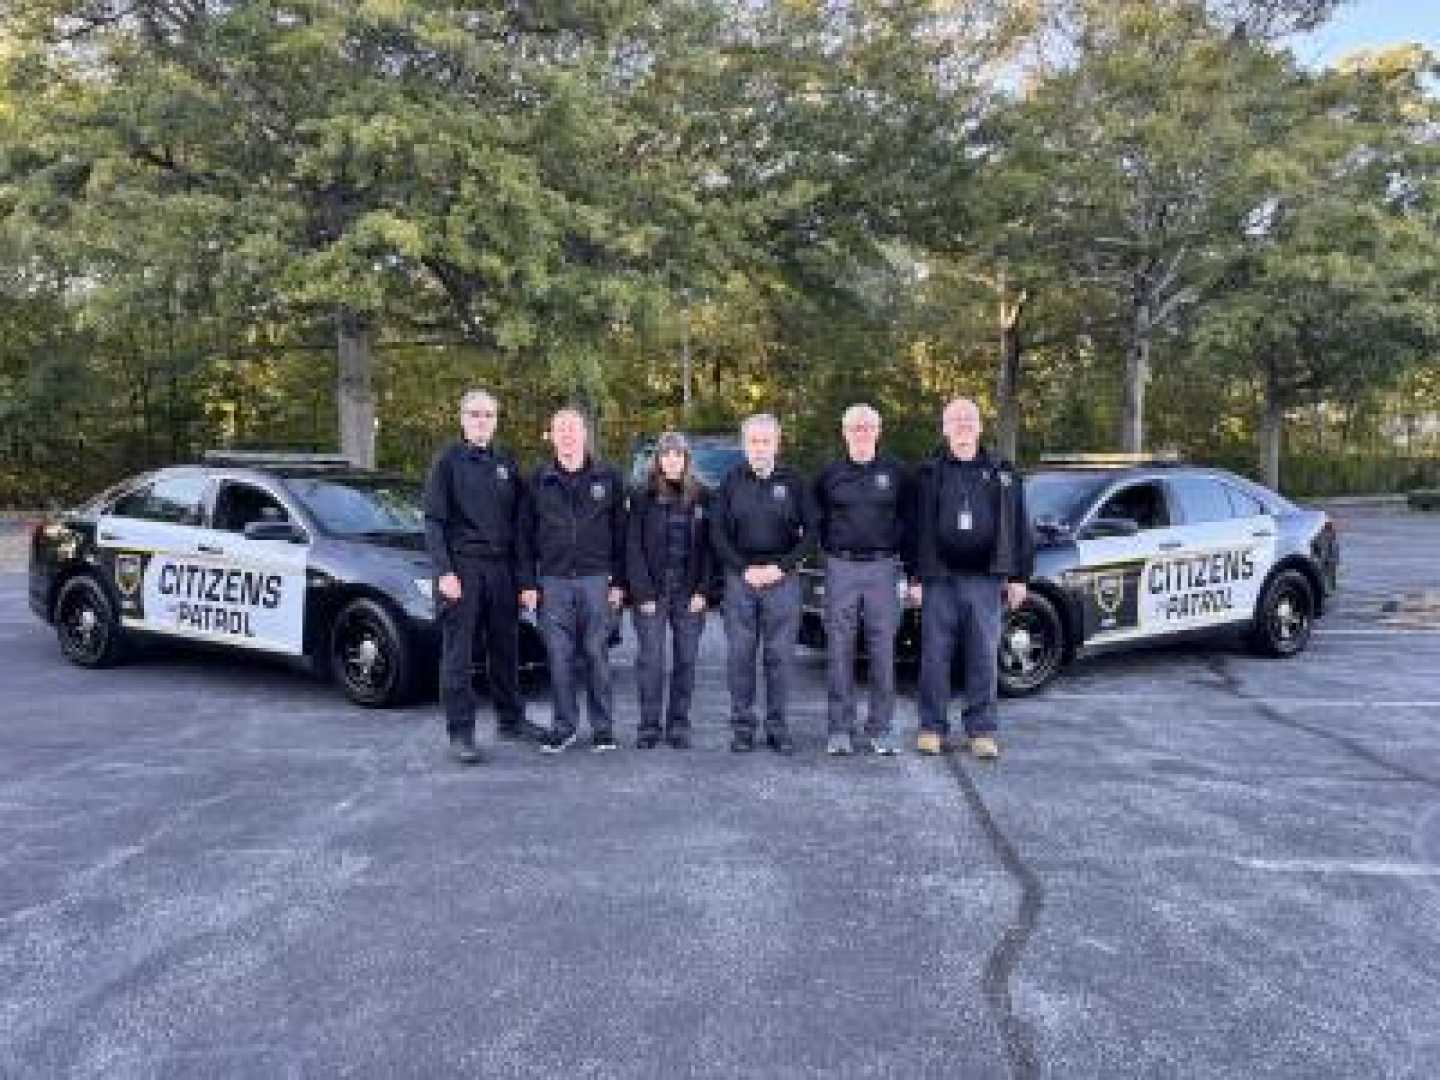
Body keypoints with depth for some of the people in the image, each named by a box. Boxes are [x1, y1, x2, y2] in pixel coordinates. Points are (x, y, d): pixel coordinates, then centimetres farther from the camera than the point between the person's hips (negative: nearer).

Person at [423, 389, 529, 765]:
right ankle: (460, 734, 4)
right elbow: (434, 520, -4)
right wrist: (444, 571, -13)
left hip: (502, 567, 4)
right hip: (462, 567, -4)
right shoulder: (448, 461, 0)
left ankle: (510, 719, 24)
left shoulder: (506, 463, 12)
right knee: (458, 654, -1)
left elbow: (517, 519, 16)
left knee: (506, 648, 11)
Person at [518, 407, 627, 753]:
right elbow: (525, 536, 8)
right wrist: (528, 583, 1)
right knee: (558, 657, 3)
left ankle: (603, 727, 12)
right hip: (553, 581, 1)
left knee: (596, 654, 2)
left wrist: (618, 581, 0)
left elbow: (619, 532, 5)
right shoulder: (538, 481, 7)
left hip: (596, 579, -1)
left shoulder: (608, 478, 5)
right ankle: (565, 726, 14)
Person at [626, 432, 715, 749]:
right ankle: (649, 726, 6)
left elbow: (708, 547, 5)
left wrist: (702, 590, -4)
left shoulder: (702, 498, 7)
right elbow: (633, 548, -1)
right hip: (651, 593, -1)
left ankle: (679, 726, 13)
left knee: (686, 660, 4)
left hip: (689, 593, 2)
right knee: (651, 659, -3)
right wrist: (643, 593, -9)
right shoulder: (643, 498, 2)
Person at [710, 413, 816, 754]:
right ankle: (742, 726, 10)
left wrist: (782, 566, -7)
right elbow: (717, 532, 5)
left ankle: (777, 726, 10)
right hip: (740, 578, 1)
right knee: (740, 656, 2)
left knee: (780, 656, 1)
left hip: (783, 579, -1)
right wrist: (744, 569, -6)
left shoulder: (793, 481, 5)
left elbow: (809, 530, 4)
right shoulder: (732, 481, 7)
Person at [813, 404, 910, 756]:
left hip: (882, 568, 0)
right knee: (839, 651, 0)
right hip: (841, 568, 0)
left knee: (883, 651, 0)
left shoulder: (895, 472, 7)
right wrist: (830, 546, 6)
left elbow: (908, 517, 12)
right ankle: (840, 730, 8)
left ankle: (880, 730, 8)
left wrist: (894, 547, 1)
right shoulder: (830, 474, 8)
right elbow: (814, 518, 17)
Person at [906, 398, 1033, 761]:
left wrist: (1019, 576, 6)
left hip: (985, 580, 1)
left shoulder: (1002, 474, 10)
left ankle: (982, 731, 13)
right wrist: (915, 576, -1)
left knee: (984, 659, 4)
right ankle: (932, 728, 12)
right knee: (934, 657, 3)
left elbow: (1019, 527, 11)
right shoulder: (928, 473, 6)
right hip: (939, 580, -1)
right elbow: (915, 528, 4)